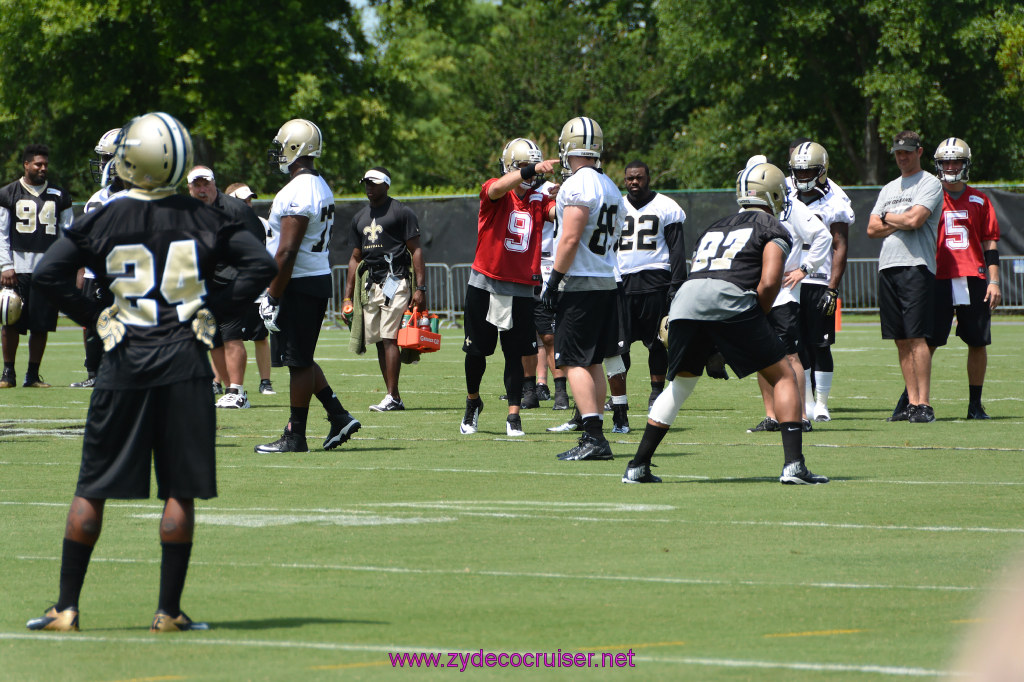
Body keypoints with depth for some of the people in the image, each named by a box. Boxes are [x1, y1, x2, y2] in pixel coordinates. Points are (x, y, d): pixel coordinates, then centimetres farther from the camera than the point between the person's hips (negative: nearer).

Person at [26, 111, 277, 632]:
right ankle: (168, 611, 5)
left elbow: (46, 275, -5)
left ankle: (66, 607, 9)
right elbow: (261, 266, -1)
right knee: (180, 491, 5)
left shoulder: (104, 220, -3)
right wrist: (214, 308, 4)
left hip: (125, 364, 0)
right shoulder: (203, 220, 0)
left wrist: (92, 315, 5)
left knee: (92, 488, 8)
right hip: (184, 364, 0)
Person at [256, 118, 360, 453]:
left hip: (300, 285, -10)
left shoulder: (297, 193, -19)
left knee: (298, 362, -2)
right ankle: (339, 417, 16)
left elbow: (287, 252, -22)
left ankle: (295, 437, 4)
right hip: (318, 278, 10)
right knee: (301, 359, 17)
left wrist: (273, 299, -19)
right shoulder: (320, 187, 14)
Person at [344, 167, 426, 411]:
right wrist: (348, 296, 18)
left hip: (395, 280, -7)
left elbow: (415, 251, -5)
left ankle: (392, 397, -13)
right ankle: (394, 398, 7)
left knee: (390, 338, -13)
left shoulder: (401, 213, -2)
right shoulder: (359, 218, 18)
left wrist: (420, 288, -13)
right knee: (379, 341, 4)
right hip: (371, 284, 7)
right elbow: (356, 257, 23)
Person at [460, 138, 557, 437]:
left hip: (521, 289, 2)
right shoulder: (493, 192, -5)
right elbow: (500, 187, -29)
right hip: (485, 285, -2)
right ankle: (473, 402, 31)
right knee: (476, 351, 7)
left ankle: (514, 416, 6)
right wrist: (531, 170, -45)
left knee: (516, 354, 1)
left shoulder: (538, 201, 7)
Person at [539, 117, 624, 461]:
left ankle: (593, 436, -15)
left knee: (575, 362, -7)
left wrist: (554, 280, -13)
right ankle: (596, 437, 13)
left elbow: (570, 239, -19)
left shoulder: (577, 185, -14)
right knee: (593, 361, 13)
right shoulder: (611, 188, 14)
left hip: (580, 284, -9)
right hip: (606, 281, 9)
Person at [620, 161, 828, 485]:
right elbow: (768, 282, -1)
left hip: (686, 300, 5)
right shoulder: (772, 228, 15)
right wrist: (759, 318, 14)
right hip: (731, 299, -5)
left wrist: (714, 350, 33)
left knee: (680, 383, 25)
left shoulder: (714, 228, 34)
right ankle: (793, 464, -3)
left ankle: (638, 466, 23)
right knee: (783, 377, 8)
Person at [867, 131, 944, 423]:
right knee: (902, 340, 5)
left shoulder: (930, 184, 0)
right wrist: (901, 222, -3)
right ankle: (911, 401, 7)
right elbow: (872, 229, 12)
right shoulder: (888, 190, 21)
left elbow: (915, 220, -14)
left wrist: (888, 216, 3)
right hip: (888, 267, 7)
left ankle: (923, 404, -13)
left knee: (916, 337, -12)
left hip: (916, 265, -7)